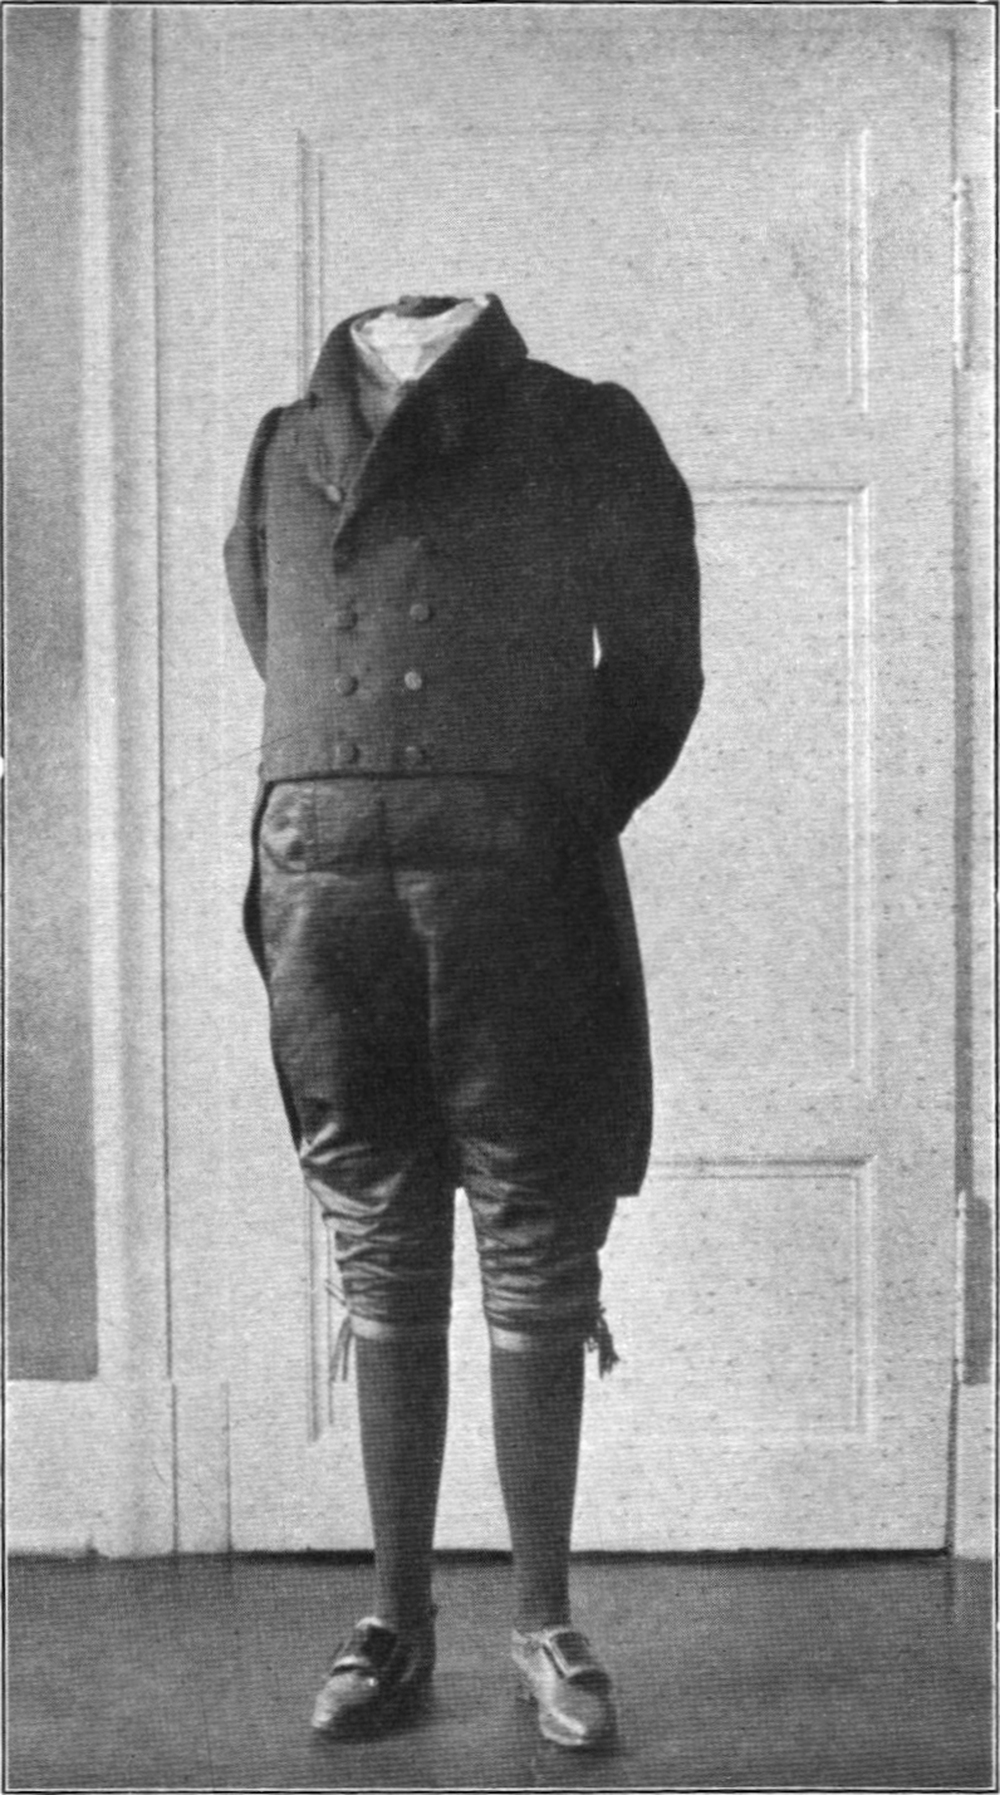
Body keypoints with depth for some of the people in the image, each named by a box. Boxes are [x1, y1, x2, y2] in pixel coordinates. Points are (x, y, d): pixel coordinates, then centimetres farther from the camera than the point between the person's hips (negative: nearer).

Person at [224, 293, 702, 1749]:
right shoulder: (282, 451, 16)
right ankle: (398, 1617, 17)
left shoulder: (587, 437, 12)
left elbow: (654, 671, 15)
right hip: (321, 872, 1)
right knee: (383, 1262, 7)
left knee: (535, 1260, 3)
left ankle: (544, 1623, 16)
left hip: (517, 878, -1)